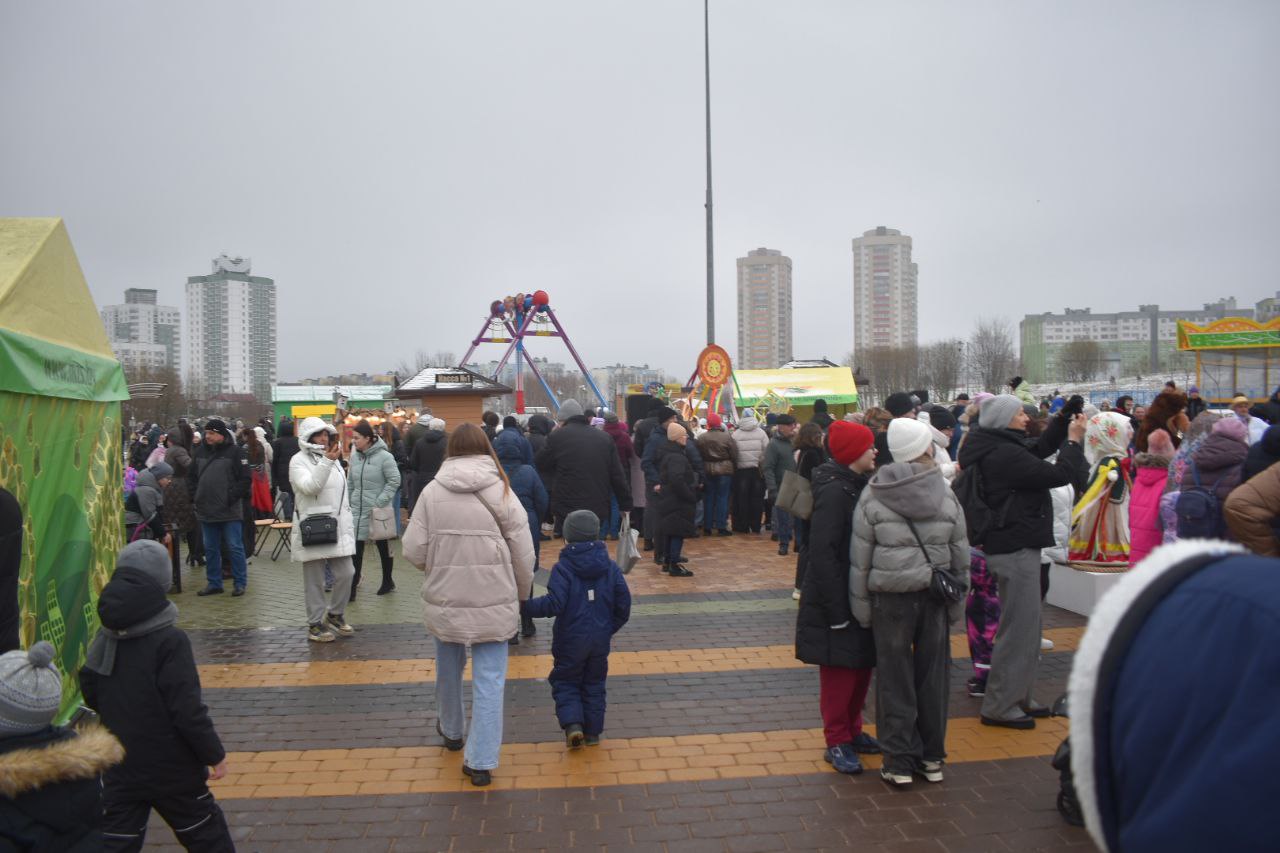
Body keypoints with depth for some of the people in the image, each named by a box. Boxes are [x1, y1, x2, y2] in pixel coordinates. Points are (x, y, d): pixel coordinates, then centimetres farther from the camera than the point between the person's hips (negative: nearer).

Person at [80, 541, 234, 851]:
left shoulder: (104, 638, 0)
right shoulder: (169, 640, -20)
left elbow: (90, 696, 9)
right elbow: (187, 709, -21)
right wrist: (214, 753, -11)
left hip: (119, 770, 6)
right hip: (172, 770, -6)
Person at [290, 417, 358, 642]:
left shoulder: (333, 459, 15)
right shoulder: (299, 461, -5)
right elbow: (309, 486, -23)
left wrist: (349, 523, 16)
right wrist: (327, 462, -31)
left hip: (337, 528, 6)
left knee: (346, 573, 5)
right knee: (315, 581, 3)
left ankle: (335, 615, 25)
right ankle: (315, 624, 15)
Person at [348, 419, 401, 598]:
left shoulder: (384, 456, -14)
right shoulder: (354, 456, 4)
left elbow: (394, 481, -14)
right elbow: (350, 483, 14)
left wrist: (380, 503, -17)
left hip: (378, 510, -5)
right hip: (357, 509, 5)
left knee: (383, 546, 11)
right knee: (356, 548, 2)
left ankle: (387, 581, 28)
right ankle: (352, 586, 6)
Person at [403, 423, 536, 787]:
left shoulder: (432, 491, -6)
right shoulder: (502, 491, -7)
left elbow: (413, 550, -6)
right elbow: (523, 555, -5)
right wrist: (522, 593, 12)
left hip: (444, 599, 2)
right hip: (494, 603, -2)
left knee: (449, 668, 23)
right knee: (489, 679, 5)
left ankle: (451, 731, 46)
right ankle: (481, 762, 5)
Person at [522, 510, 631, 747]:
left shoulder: (562, 568, -13)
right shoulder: (611, 567, 0)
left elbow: (553, 604, -23)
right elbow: (624, 605, 2)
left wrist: (524, 607, -13)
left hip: (570, 641, -3)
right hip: (600, 640, 4)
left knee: (564, 683, 12)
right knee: (594, 685, 18)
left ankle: (572, 724, -7)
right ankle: (593, 732, 20)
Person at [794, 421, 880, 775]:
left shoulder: (859, 486, 8)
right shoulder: (833, 492, -20)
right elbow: (822, 553, -23)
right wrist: (836, 609, -22)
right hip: (837, 600, -9)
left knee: (862, 665, 17)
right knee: (839, 670, 2)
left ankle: (852, 730, 32)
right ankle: (837, 742, 15)